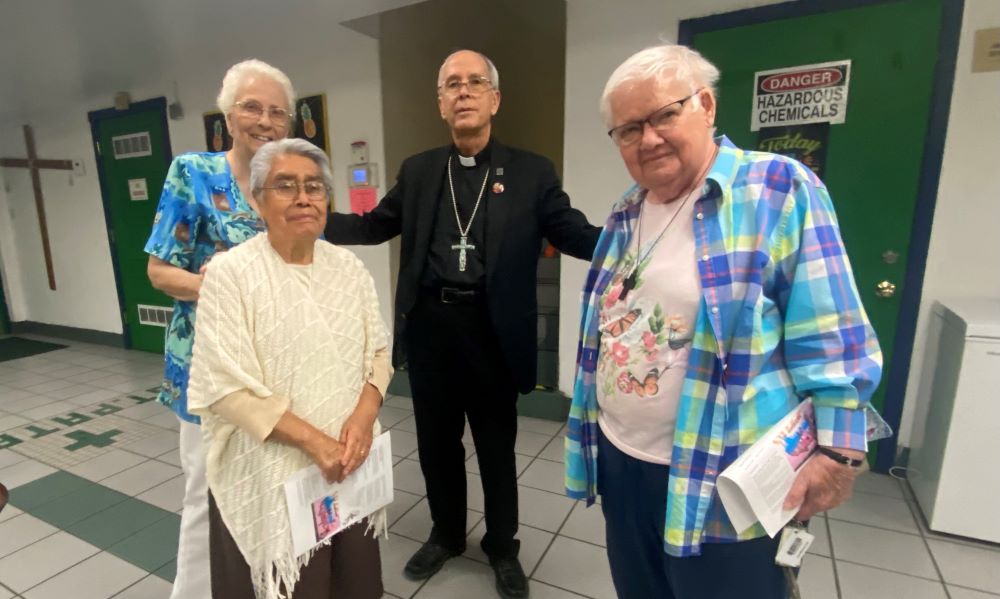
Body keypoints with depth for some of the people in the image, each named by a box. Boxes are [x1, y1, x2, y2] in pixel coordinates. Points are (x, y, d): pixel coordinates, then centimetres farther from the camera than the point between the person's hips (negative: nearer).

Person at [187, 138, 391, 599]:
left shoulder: (349, 267, 2)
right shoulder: (230, 273, -12)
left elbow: (378, 352, 4)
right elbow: (228, 387, -15)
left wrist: (363, 418, -13)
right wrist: (313, 441, -19)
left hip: (348, 462, 4)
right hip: (269, 471, -4)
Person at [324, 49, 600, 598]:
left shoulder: (531, 172, -1)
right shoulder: (417, 171, 8)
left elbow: (577, 235, -5)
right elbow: (374, 225, 13)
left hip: (492, 330, -2)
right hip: (430, 325, 3)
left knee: (497, 446, 14)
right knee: (436, 441, 18)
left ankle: (503, 547, 39)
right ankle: (446, 534, 44)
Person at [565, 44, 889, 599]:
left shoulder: (779, 189, -12)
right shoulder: (626, 213, 6)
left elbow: (831, 337, -13)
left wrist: (836, 449, -14)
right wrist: (590, 422, 18)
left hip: (722, 476, -6)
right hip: (619, 456, 7)